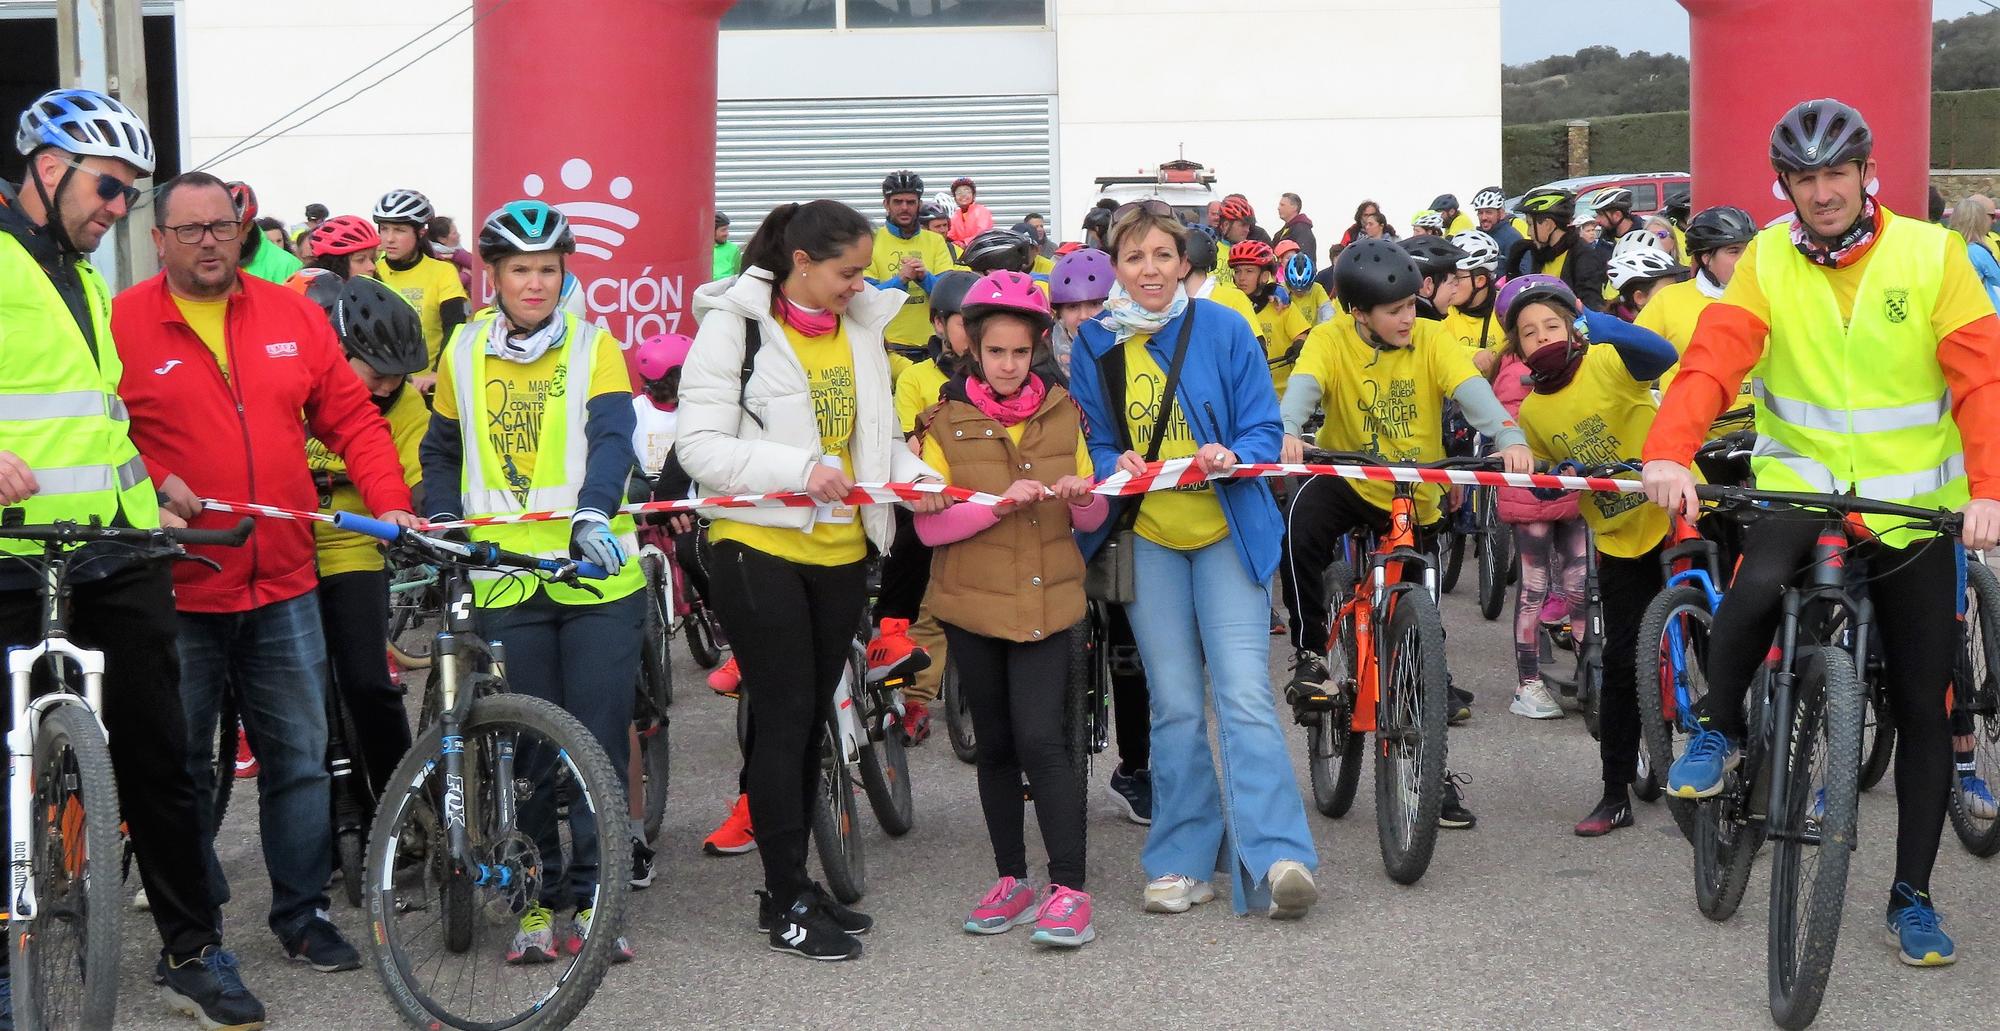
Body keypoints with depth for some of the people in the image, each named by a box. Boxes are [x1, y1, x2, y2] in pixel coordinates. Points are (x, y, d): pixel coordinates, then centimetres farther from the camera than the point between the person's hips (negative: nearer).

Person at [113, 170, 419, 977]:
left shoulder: (294, 315, 6)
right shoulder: (121, 324, -3)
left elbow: (351, 418, 9)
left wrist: (391, 503, -1)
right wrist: (151, 484, -17)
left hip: (283, 586, 3)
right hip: (178, 590, -2)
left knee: (299, 758, 8)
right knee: (180, 765, 8)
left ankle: (303, 912, 20)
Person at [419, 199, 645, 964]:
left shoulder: (592, 347, 1)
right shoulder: (464, 353, 9)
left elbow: (612, 439, -13)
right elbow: (441, 452, 22)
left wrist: (593, 514, -30)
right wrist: (442, 520, 6)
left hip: (595, 573, -2)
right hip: (505, 580, 2)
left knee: (599, 741, 0)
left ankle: (593, 894, 11)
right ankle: (540, 896, 17)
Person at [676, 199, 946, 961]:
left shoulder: (861, 327, 9)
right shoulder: (734, 327, -9)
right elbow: (700, 447, -15)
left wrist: (913, 474, -4)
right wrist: (798, 468, -26)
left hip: (840, 550, 6)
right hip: (761, 546, -6)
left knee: (811, 718, 12)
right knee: (783, 717, -3)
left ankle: (789, 888, 22)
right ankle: (789, 903, 6)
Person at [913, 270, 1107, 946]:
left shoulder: (1062, 414, 6)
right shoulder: (946, 423, 1)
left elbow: (1092, 521, 9)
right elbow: (928, 526, -9)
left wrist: (1081, 498, -14)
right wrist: (998, 504, -24)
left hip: (1046, 602, -1)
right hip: (973, 606, 1)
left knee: (1041, 739, -12)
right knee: (996, 745, 9)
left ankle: (1069, 890, -9)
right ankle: (1013, 881, 20)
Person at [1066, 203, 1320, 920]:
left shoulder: (1224, 330, -3)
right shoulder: (1095, 345, 4)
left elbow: (1264, 429, -2)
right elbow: (1093, 441, 9)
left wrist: (1232, 457, -23)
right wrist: (1116, 465, -13)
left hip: (1226, 530, -2)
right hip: (1147, 536, 2)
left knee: (1243, 694, -13)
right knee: (1175, 704, 6)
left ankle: (1275, 859, -16)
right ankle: (1184, 859, 13)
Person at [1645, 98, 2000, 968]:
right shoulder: (1768, 259, -3)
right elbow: (1713, 357, -15)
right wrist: (1669, 453, -33)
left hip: (1913, 504, 0)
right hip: (1800, 478, 0)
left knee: (1923, 706, 4)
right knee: (1755, 587, -33)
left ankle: (1912, 895, 19)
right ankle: (1720, 730, -4)